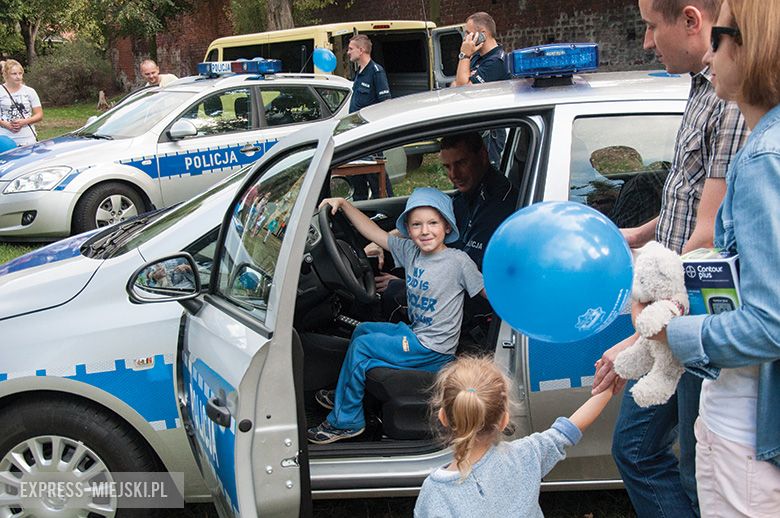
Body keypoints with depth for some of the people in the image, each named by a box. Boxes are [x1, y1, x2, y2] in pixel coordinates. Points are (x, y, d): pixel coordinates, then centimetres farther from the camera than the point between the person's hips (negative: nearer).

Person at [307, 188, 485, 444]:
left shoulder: (458, 261, -17)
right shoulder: (410, 251, 2)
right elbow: (373, 232, 6)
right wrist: (343, 203, 0)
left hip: (433, 352, -8)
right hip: (414, 333, 8)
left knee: (361, 346, -9)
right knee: (362, 329, 19)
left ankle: (345, 421, 3)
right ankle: (345, 393, 34)